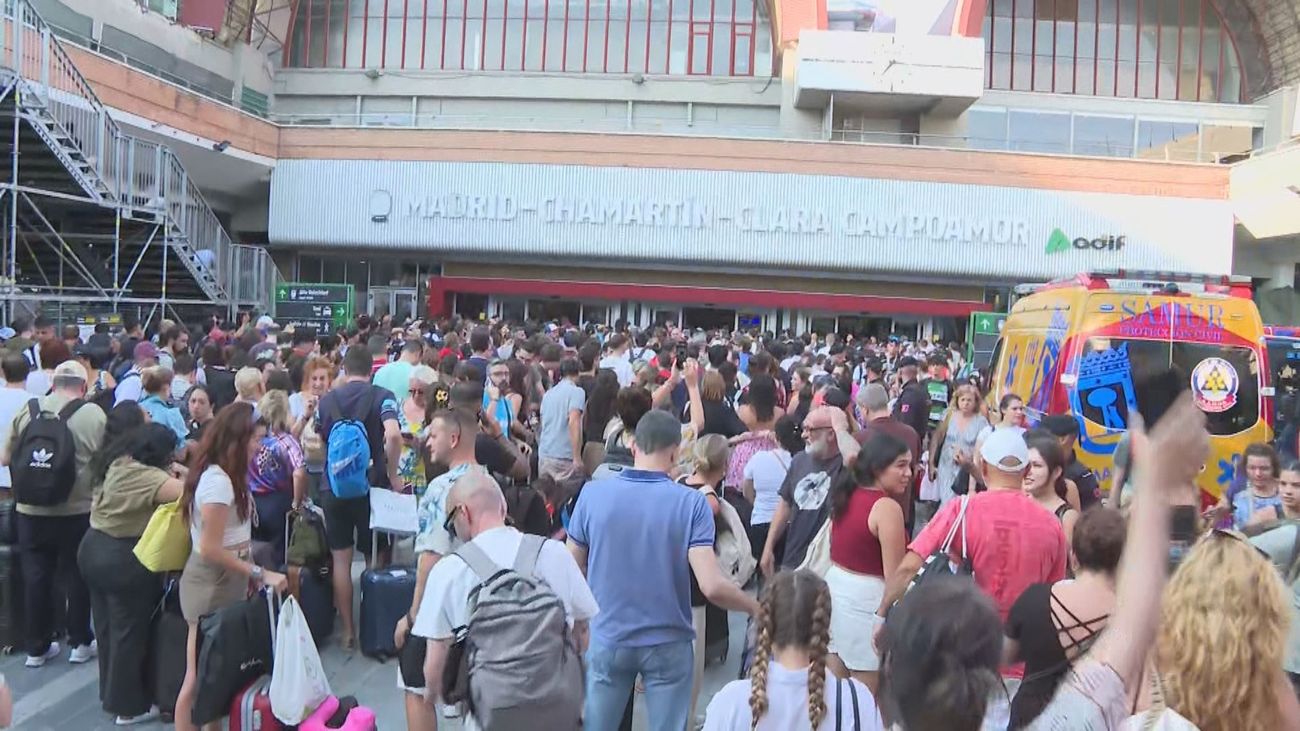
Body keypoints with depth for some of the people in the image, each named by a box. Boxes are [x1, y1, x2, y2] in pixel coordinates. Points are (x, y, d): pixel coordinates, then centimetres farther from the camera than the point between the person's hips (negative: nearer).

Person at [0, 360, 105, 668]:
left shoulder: (27, 410, -3)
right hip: (77, 511, -2)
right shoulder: (94, 414, -11)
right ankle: (80, 643, 22)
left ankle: (37, 647, 22)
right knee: (77, 576, 12)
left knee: (36, 577, 13)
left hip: (31, 510, 2)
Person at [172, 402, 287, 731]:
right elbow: (211, 549, -22)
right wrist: (260, 574, -20)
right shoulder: (218, 480, -21)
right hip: (212, 583, -9)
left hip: (225, 580, 9)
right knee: (200, 674, 1)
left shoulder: (224, 475, 9)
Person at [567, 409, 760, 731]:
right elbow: (712, 587, -21)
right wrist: (755, 608, -3)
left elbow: (573, 568, 2)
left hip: (607, 638, 2)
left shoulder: (592, 493, -10)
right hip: (668, 643, -1)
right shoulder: (691, 502, -16)